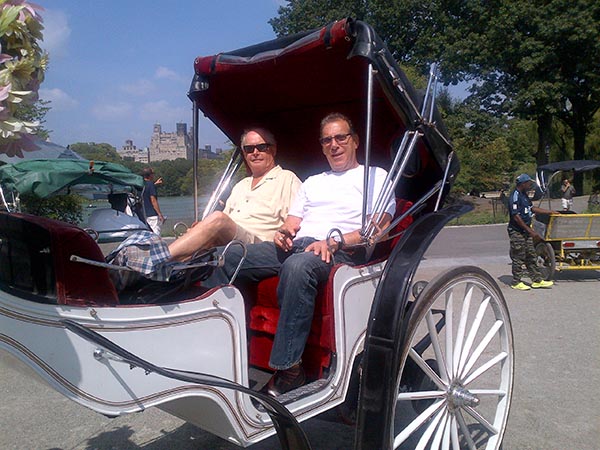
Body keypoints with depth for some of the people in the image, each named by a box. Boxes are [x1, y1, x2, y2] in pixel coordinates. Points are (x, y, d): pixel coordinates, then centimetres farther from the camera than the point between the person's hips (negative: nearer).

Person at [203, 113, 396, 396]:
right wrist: (283, 232, 0)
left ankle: (288, 369, -35)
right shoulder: (313, 182, 34)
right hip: (296, 245, 6)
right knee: (226, 256, -15)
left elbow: (377, 229, -1)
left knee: (298, 265, -41)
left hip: (343, 250, -6)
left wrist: (335, 241, -16)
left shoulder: (375, 176, 16)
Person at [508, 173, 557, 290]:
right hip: (517, 232, -10)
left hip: (525, 232, 10)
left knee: (531, 257, 12)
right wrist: (530, 230, -20)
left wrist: (550, 212, 23)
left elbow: (532, 208, 24)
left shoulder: (524, 195, 13)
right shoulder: (515, 196, -17)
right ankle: (516, 283, 8)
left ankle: (537, 280, 19)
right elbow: (516, 216, -22)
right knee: (518, 258, -1)